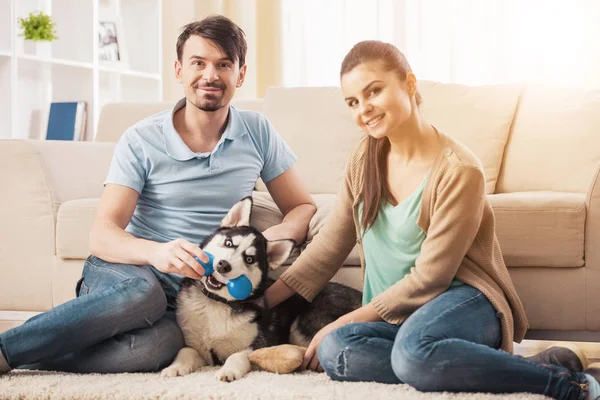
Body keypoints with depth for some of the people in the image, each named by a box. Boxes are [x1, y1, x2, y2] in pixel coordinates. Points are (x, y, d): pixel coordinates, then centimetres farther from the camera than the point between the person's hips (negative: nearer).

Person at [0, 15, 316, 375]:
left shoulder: (257, 132, 5)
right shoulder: (142, 141, -5)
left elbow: (303, 207, 9)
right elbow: (102, 236, -11)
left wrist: (277, 235, -16)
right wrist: (155, 252, -33)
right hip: (123, 275, -2)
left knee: (161, 344, -36)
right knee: (142, 292, -41)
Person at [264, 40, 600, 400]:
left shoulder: (459, 170, -16)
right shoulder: (366, 159, 6)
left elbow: (429, 278, -15)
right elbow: (330, 246, 8)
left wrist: (345, 323, -13)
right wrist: (266, 301, -1)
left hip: (466, 301, -6)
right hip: (397, 313, 6)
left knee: (413, 349, -41)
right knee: (333, 352, -27)